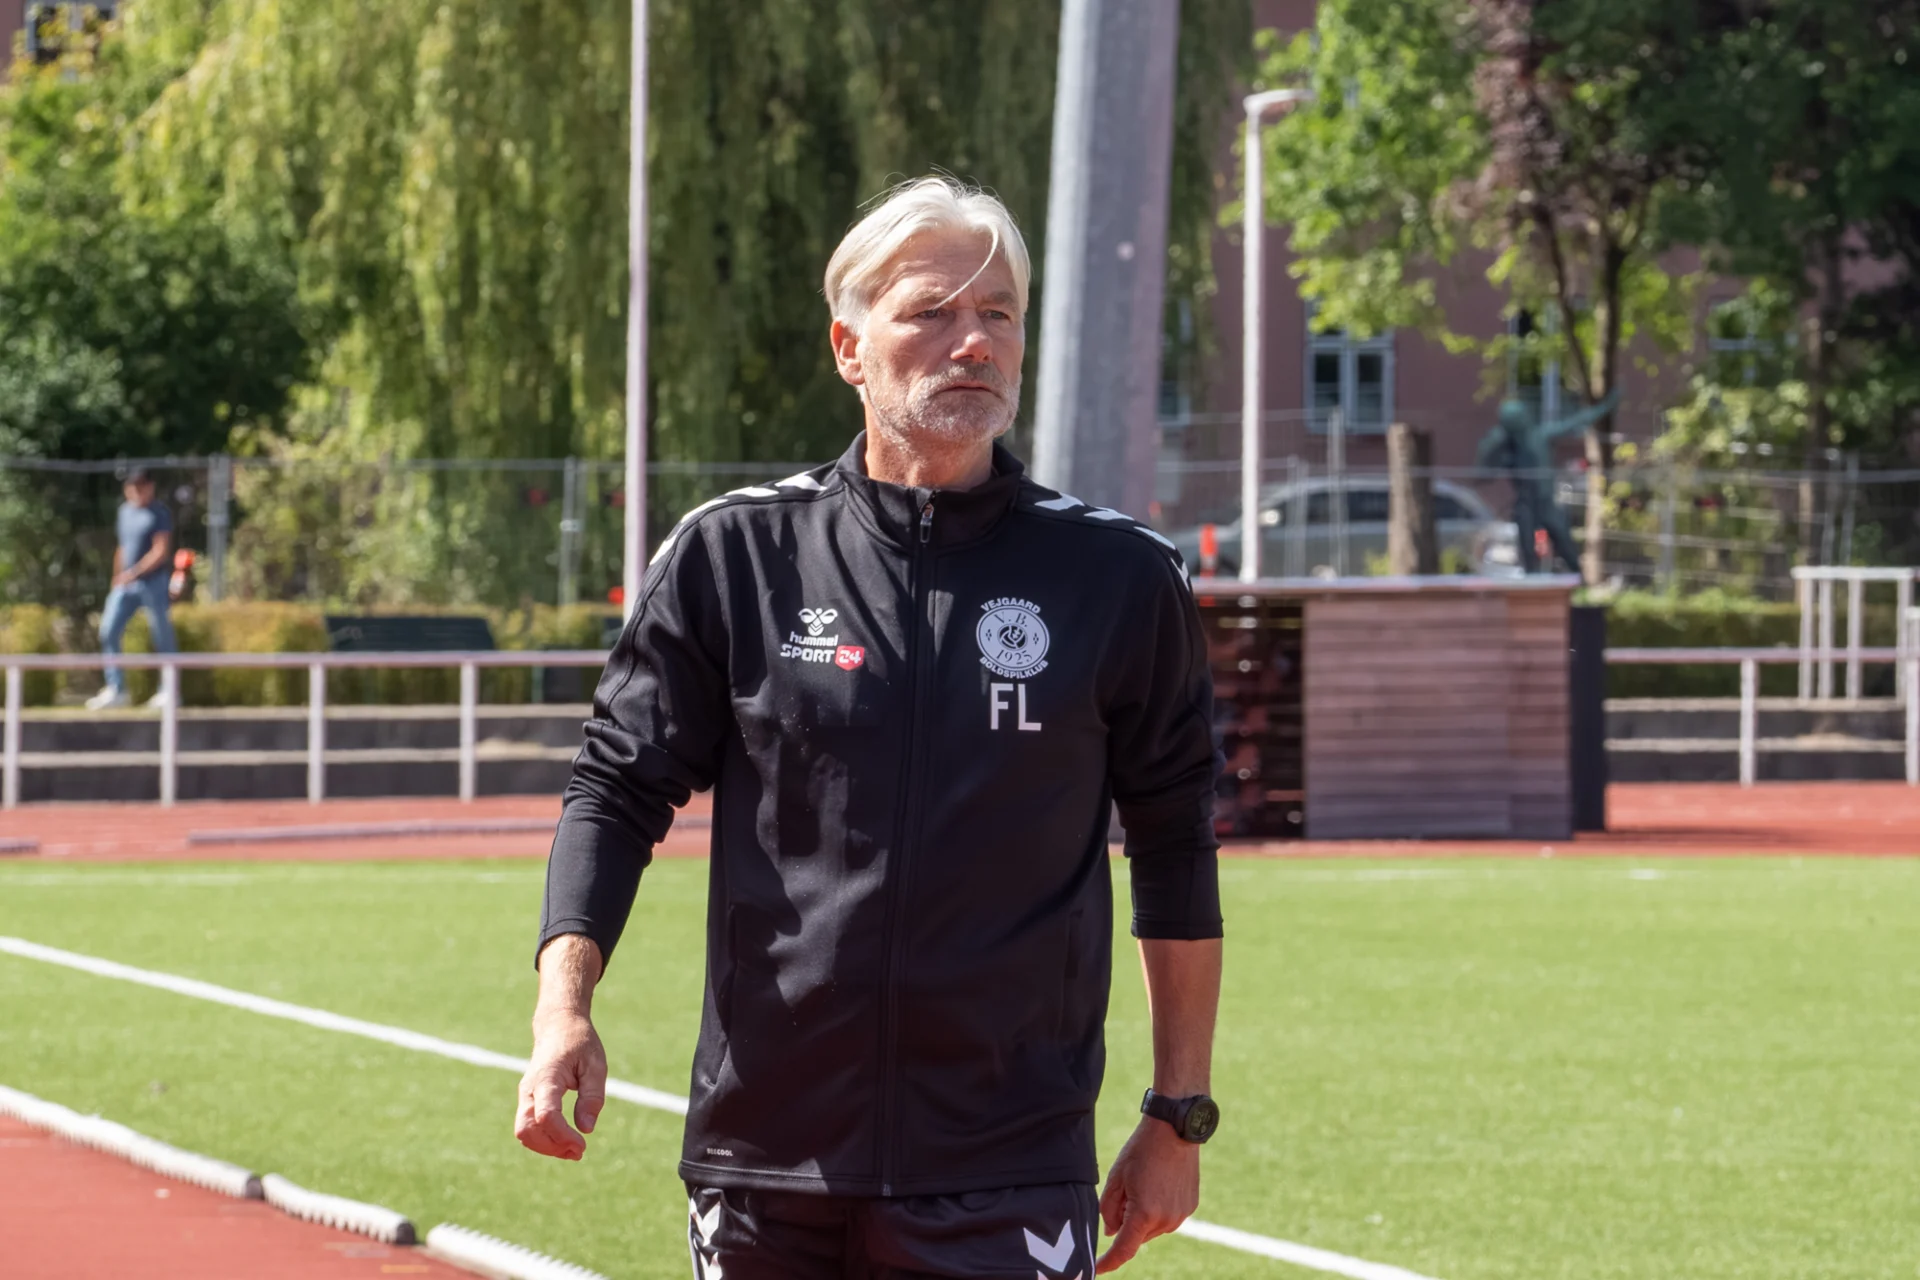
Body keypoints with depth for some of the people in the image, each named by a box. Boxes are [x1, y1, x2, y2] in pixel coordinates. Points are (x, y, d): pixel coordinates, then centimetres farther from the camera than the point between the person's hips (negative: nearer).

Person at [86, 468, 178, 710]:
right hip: (126, 584, 6)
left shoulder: (160, 513, -7)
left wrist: (135, 572, -23)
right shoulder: (125, 512, 13)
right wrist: (117, 578, 19)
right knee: (108, 631, -3)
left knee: (162, 637, 0)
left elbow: (161, 552, -15)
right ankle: (115, 689, 1)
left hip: (153, 581, -6)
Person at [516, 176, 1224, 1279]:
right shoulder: (732, 556, 4)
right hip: (763, 1173, 2)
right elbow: (620, 786, 5)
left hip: (1007, 1184, -2)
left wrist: (1181, 1117, 8)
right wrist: (565, 1005, -11)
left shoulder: (1120, 579, 3)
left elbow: (1176, 849, 9)